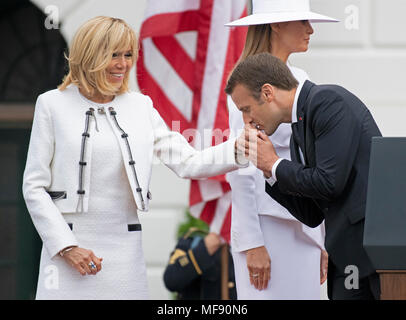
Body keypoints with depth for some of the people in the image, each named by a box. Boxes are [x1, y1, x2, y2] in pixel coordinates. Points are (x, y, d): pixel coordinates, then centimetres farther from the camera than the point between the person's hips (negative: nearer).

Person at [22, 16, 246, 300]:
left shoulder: (140, 107, 10)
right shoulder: (53, 104, 1)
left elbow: (188, 163, 7)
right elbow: (34, 187, 0)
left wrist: (240, 148, -9)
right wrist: (67, 247, -7)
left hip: (125, 250, 3)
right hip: (70, 246, -2)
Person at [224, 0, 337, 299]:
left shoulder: (300, 80, 15)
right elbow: (241, 168, -14)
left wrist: (322, 241, 16)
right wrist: (252, 243, -17)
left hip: (304, 229, 8)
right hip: (269, 226, -8)